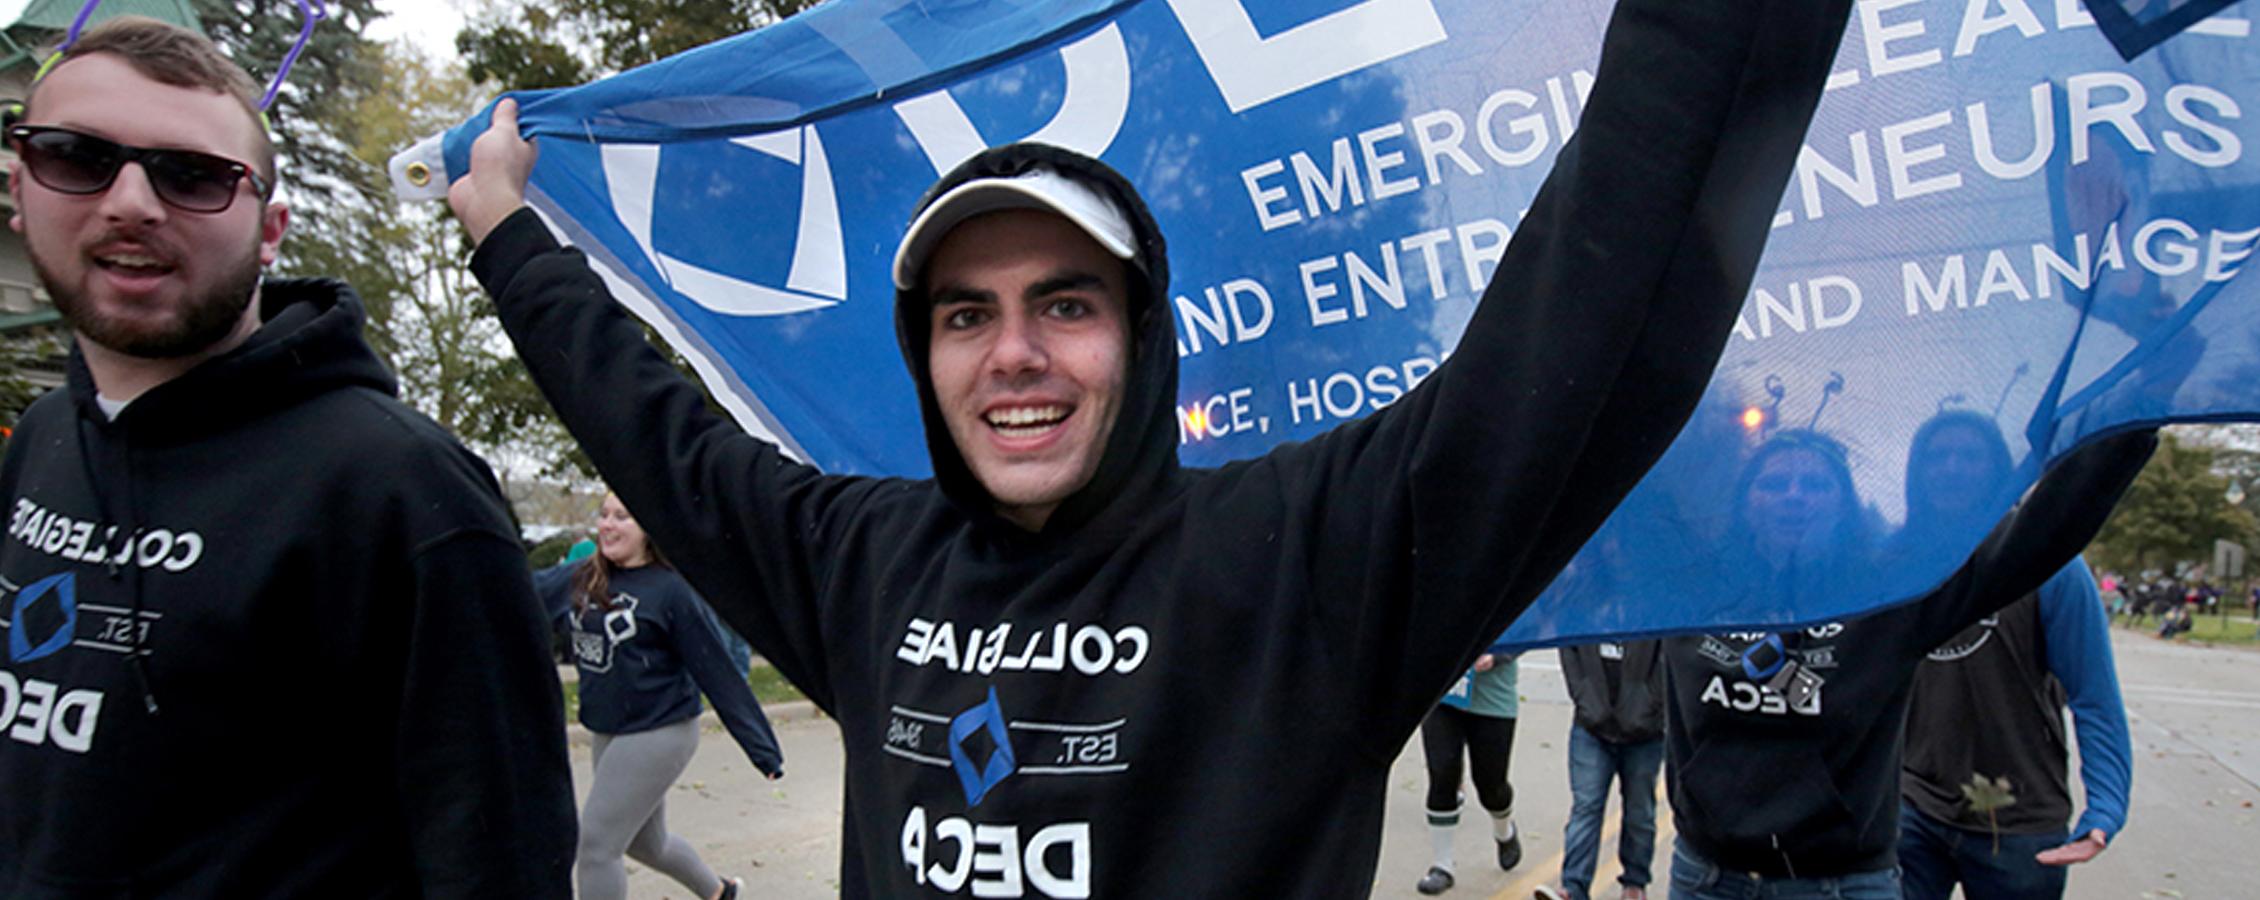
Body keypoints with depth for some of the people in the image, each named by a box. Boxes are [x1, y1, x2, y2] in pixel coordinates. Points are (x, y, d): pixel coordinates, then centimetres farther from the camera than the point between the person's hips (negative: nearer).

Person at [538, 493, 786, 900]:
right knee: (646, 842, 21)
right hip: (606, 734, 7)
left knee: (596, 847, -6)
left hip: (659, 733, -7)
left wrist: (763, 749, -13)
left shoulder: (672, 590, -14)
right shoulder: (576, 580, 2)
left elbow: (716, 672, -14)